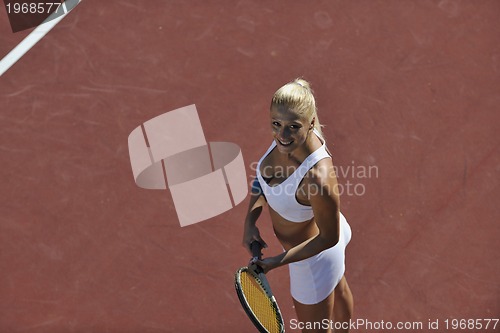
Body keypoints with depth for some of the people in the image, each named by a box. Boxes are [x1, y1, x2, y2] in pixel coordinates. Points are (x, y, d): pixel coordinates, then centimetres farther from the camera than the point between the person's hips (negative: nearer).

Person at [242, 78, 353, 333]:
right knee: (338, 290, 39)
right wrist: (250, 220, -14)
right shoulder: (284, 139, -23)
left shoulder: (318, 177, -45)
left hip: (316, 256, -8)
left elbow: (329, 238, -30)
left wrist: (277, 261, -32)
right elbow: (263, 178, -2)